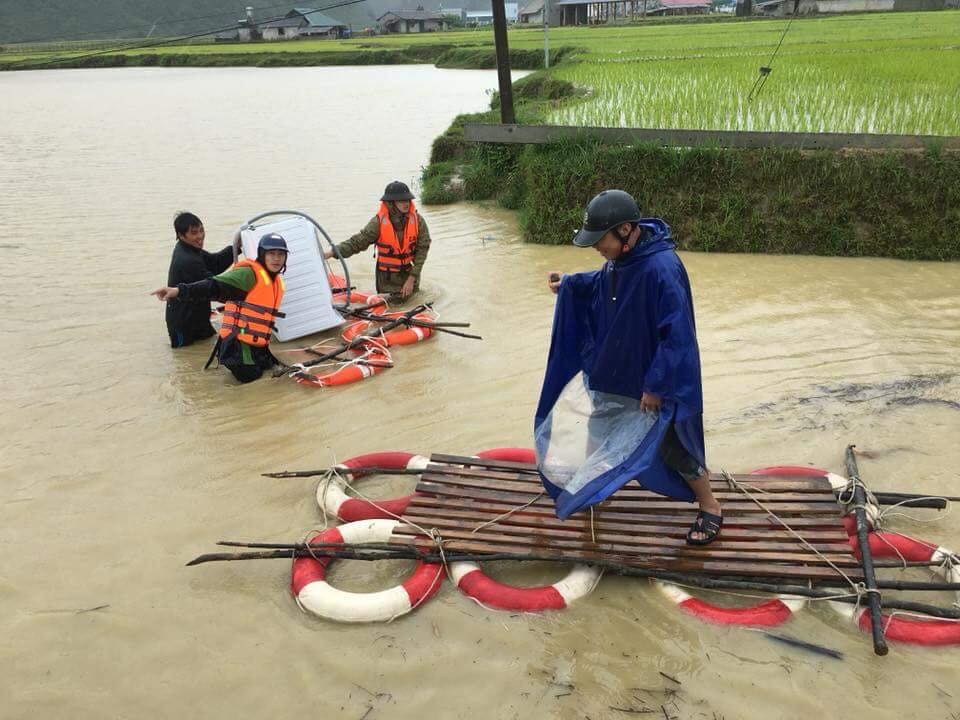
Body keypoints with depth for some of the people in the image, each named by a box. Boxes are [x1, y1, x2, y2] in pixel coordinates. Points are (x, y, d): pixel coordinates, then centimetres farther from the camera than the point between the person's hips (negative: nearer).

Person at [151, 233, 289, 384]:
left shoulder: (277, 281, 11)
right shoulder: (249, 273, -15)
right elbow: (214, 287, -25)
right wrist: (179, 291, -37)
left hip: (257, 345, 8)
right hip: (238, 343, -8)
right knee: (250, 376, -12)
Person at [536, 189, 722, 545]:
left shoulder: (662, 269, -33)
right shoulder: (620, 258, -7)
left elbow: (677, 336, -30)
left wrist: (656, 386, -25)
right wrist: (569, 284, 5)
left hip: (657, 382, -8)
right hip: (615, 371, 8)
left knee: (673, 446, 6)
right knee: (604, 435, 24)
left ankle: (710, 508, 28)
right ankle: (597, 480, 50)